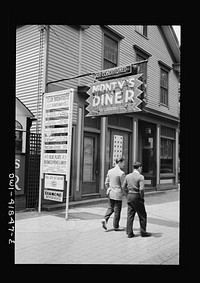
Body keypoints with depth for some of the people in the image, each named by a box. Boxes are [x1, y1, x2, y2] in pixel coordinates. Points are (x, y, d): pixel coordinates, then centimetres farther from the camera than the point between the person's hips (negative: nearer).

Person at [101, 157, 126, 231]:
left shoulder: (110, 171, 3)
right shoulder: (121, 173, -17)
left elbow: (106, 183, 9)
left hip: (110, 193, 6)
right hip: (118, 194, -6)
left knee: (110, 207, 20)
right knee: (117, 210, 7)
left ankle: (105, 219, 1)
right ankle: (116, 226, 18)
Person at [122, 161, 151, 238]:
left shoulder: (127, 176, 5)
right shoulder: (140, 177, -13)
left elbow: (123, 187, 9)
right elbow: (141, 189, -21)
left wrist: (128, 195, 15)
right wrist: (142, 197, -7)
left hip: (129, 197, 6)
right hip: (137, 197, -6)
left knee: (130, 215, 10)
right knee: (142, 215, 10)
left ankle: (129, 233, 13)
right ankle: (143, 232, 18)